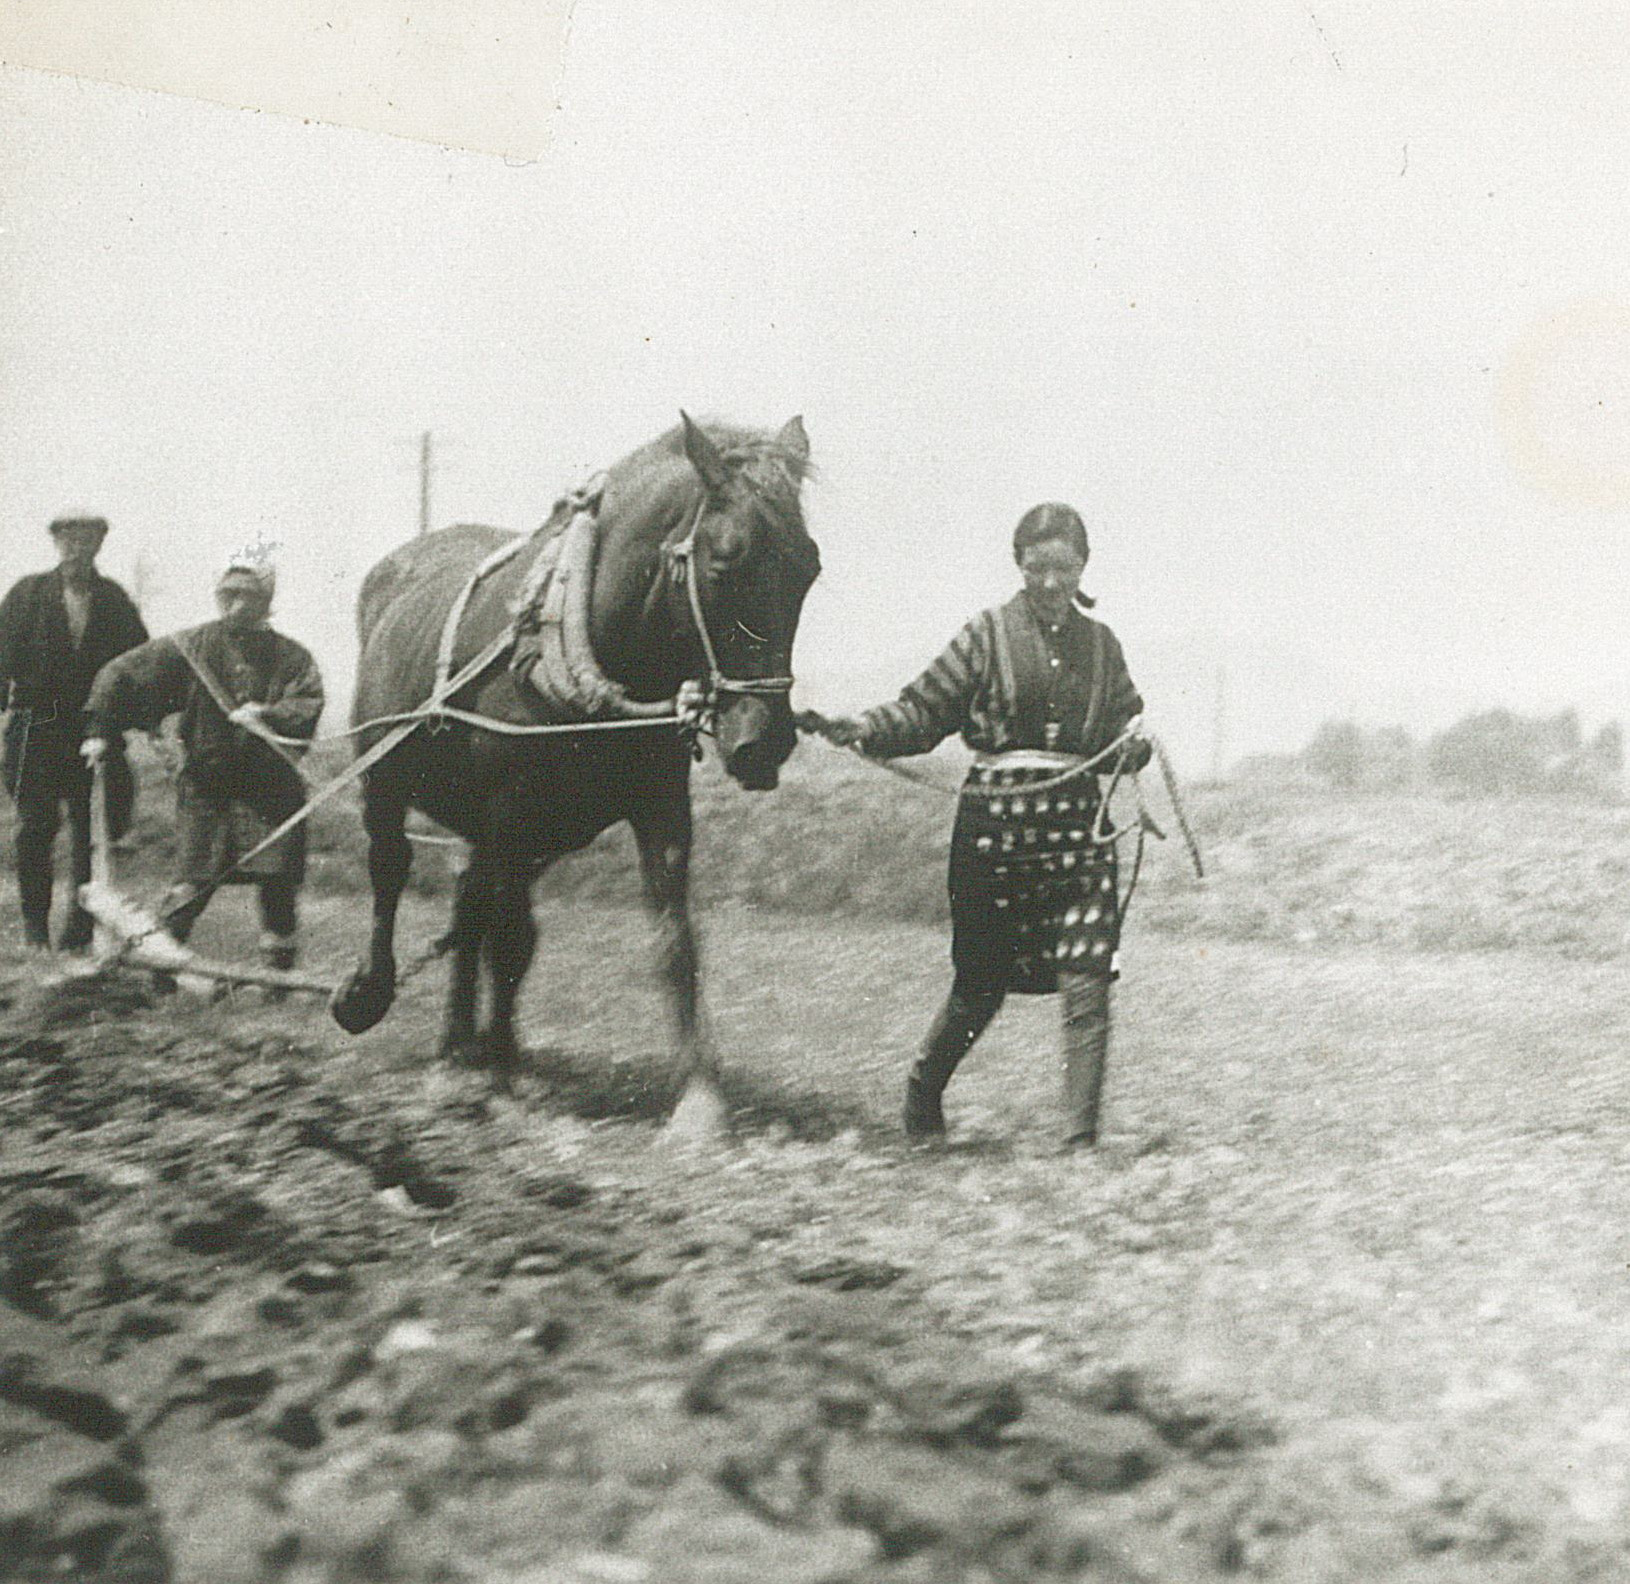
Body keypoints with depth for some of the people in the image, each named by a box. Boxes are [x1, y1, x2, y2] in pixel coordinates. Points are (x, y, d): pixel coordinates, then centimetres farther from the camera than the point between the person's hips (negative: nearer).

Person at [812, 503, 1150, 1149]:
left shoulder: (1101, 645, 10)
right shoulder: (989, 635, 1)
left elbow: (1123, 741, 14)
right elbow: (924, 713, -2)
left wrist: (1136, 743, -9)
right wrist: (861, 729, -18)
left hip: (1076, 823, 2)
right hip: (995, 822, -2)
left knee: (1086, 985, -6)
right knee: (982, 985, 6)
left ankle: (1081, 1135, 1)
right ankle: (922, 1095, 31)